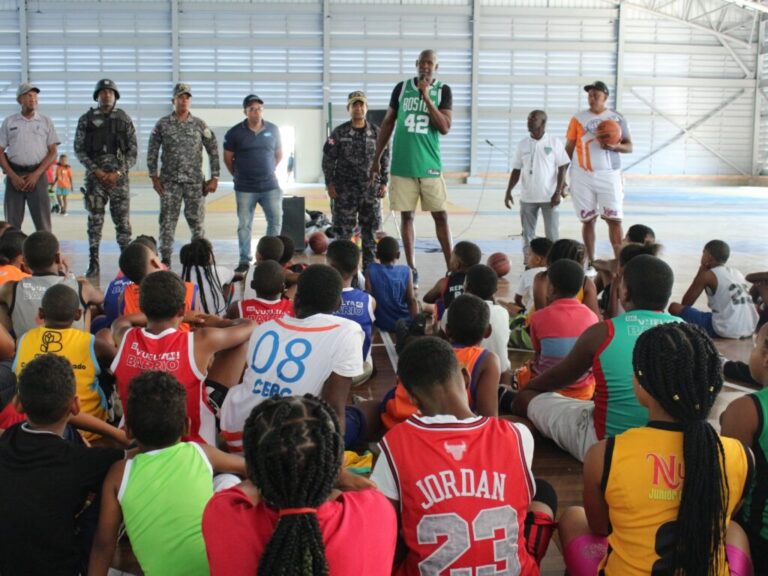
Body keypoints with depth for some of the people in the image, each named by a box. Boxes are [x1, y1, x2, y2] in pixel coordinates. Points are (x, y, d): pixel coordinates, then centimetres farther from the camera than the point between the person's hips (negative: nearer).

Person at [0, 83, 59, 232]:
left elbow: (53, 153, 3)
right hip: (14, 175, 1)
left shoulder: (46, 121, 8)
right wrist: (12, 176, -7)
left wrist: (36, 174, -9)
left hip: (37, 175, -1)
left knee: (43, 223, -5)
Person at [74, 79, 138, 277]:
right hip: (94, 176, 0)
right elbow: (79, 149, 3)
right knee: (95, 220, 3)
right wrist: (96, 170, -9)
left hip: (119, 176, 0)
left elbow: (133, 151, 3)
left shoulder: (124, 119, 5)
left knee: (123, 220, -1)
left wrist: (118, 173, -9)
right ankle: (93, 263, 9)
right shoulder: (86, 119, 5)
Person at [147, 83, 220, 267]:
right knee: (167, 221, 2)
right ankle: (165, 259, 9)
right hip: (169, 182, 0)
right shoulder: (162, 124, 2)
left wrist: (214, 178, -1)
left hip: (195, 181, 0)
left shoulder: (200, 125, 3)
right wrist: (154, 177, -2)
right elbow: (152, 152, 4)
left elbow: (213, 151, 4)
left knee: (196, 221, 4)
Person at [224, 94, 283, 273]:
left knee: (276, 221, 1)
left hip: (270, 186, 2)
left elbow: (279, 154, 16)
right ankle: (244, 260, 12)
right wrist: (239, 175, 9)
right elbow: (228, 158, 6)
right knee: (244, 225, 3)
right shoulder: (235, 133, -4)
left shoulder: (273, 130, 3)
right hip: (245, 189, -2)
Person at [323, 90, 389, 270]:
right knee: (343, 230, 1)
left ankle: (369, 267, 15)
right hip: (345, 189, -2)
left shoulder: (377, 132, 5)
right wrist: (329, 184, -6)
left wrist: (384, 183, 2)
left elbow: (385, 159, 9)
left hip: (371, 189, 2)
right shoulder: (339, 132, -1)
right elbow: (328, 159, 0)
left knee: (370, 230, 6)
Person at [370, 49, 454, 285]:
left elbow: (444, 128, -10)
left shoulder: (443, 90, 0)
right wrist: (376, 158, 9)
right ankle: (412, 269, 12)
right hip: (402, 164, 2)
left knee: (440, 216, 0)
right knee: (406, 215, 5)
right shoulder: (402, 87, 5)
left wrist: (426, 97, -17)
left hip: (429, 164, -1)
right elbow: (388, 124, 11)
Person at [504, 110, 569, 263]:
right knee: (528, 233, 8)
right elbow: (516, 170, 9)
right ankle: (528, 263, 16)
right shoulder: (523, 144, 5)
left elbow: (562, 168, -3)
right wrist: (508, 191, 0)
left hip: (549, 197, -3)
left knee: (552, 234, 0)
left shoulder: (554, 142, -3)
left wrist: (558, 192, -10)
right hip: (527, 197, 3)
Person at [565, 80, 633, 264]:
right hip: (583, 176, 0)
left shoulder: (617, 118, 4)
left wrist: (614, 147, -17)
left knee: (615, 219, -4)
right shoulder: (578, 119, 4)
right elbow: (568, 148, 6)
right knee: (588, 219, 4)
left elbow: (629, 146, 4)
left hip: (609, 175, 0)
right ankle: (591, 263, 12)